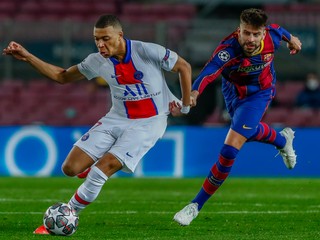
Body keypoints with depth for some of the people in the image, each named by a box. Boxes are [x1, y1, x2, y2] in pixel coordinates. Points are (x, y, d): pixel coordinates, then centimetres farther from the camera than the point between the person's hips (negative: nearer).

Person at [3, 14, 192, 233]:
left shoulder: (148, 52, -18)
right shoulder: (97, 62, -4)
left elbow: (184, 67, -4)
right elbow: (62, 76, 10)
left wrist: (185, 105, -1)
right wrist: (28, 58, -1)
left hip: (148, 123, -5)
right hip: (117, 119, 5)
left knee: (101, 170, -21)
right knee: (71, 168, -7)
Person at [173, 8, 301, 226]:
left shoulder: (271, 37, -30)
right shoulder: (229, 49, -40)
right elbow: (210, 71, -58)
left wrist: (291, 39, 19)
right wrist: (194, 92, -78)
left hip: (259, 94, -1)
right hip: (233, 91, 1)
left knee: (230, 150, -15)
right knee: (251, 132, 32)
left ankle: (197, 205, -4)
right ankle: (283, 140, 68)